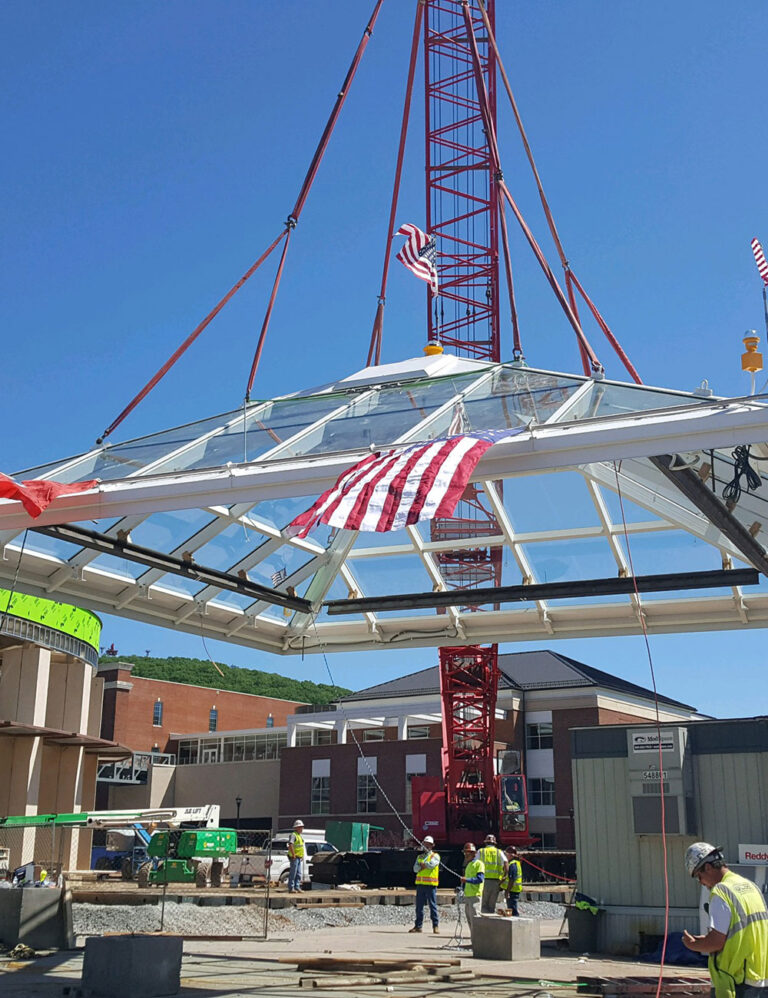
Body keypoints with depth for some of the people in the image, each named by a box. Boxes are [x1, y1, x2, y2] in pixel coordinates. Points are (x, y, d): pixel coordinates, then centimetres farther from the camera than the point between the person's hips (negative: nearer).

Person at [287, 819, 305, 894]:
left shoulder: (301, 836, 18)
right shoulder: (293, 835, -11)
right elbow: (290, 845, -22)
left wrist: (302, 857, 20)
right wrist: (293, 855, -24)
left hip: (300, 858, 9)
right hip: (295, 857, -9)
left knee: (298, 873, 10)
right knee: (293, 873, -7)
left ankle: (297, 887, 15)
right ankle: (291, 888, -5)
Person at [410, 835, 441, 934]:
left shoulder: (435, 856, 4)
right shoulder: (420, 856, 19)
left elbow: (431, 864, -16)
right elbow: (415, 868, 5)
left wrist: (422, 864, -1)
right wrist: (425, 865, -11)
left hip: (430, 884, -5)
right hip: (420, 884, 5)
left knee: (432, 905, -4)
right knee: (419, 906, 5)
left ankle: (436, 925, 2)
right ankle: (418, 926, 10)